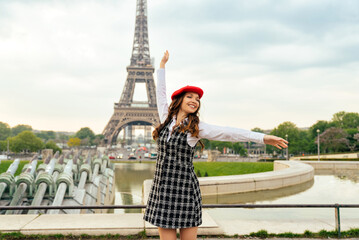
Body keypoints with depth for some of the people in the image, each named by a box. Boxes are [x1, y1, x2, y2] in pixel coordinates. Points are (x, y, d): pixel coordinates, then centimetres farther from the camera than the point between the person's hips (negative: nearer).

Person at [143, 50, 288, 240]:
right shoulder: (166, 119, 8)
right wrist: (162, 64, 31)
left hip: (185, 189, -3)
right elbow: (161, 92, 21)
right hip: (162, 188, 3)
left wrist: (263, 138, -16)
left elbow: (228, 133, -9)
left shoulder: (197, 128, -1)